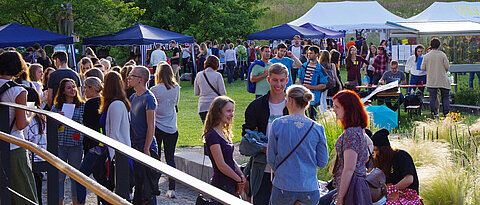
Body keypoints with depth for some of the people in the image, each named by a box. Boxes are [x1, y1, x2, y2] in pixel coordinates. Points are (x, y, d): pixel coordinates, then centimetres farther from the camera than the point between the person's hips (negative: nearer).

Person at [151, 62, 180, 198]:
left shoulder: (155, 90, -12)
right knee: (170, 158, 7)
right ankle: (171, 189, 1)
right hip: (172, 128, 3)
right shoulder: (176, 88, -2)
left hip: (157, 127, -3)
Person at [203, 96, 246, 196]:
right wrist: (239, 180, -8)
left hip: (232, 184, 9)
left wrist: (242, 176, 2)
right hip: (222, 185, -9)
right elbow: (221, 165, -18)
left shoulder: (224, 134, 14)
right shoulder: (212, 136, -15)